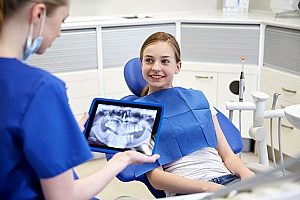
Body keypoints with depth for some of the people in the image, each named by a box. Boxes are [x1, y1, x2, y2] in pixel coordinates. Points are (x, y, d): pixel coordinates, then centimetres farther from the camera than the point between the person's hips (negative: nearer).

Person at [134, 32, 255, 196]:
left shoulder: (198, 98, 19)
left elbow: (227, 155, 16)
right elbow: (155, 177, -2)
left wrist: (245, 173, -8)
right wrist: (208, 188, -17)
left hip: (228, 179, 4)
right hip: (186, 190, -4)